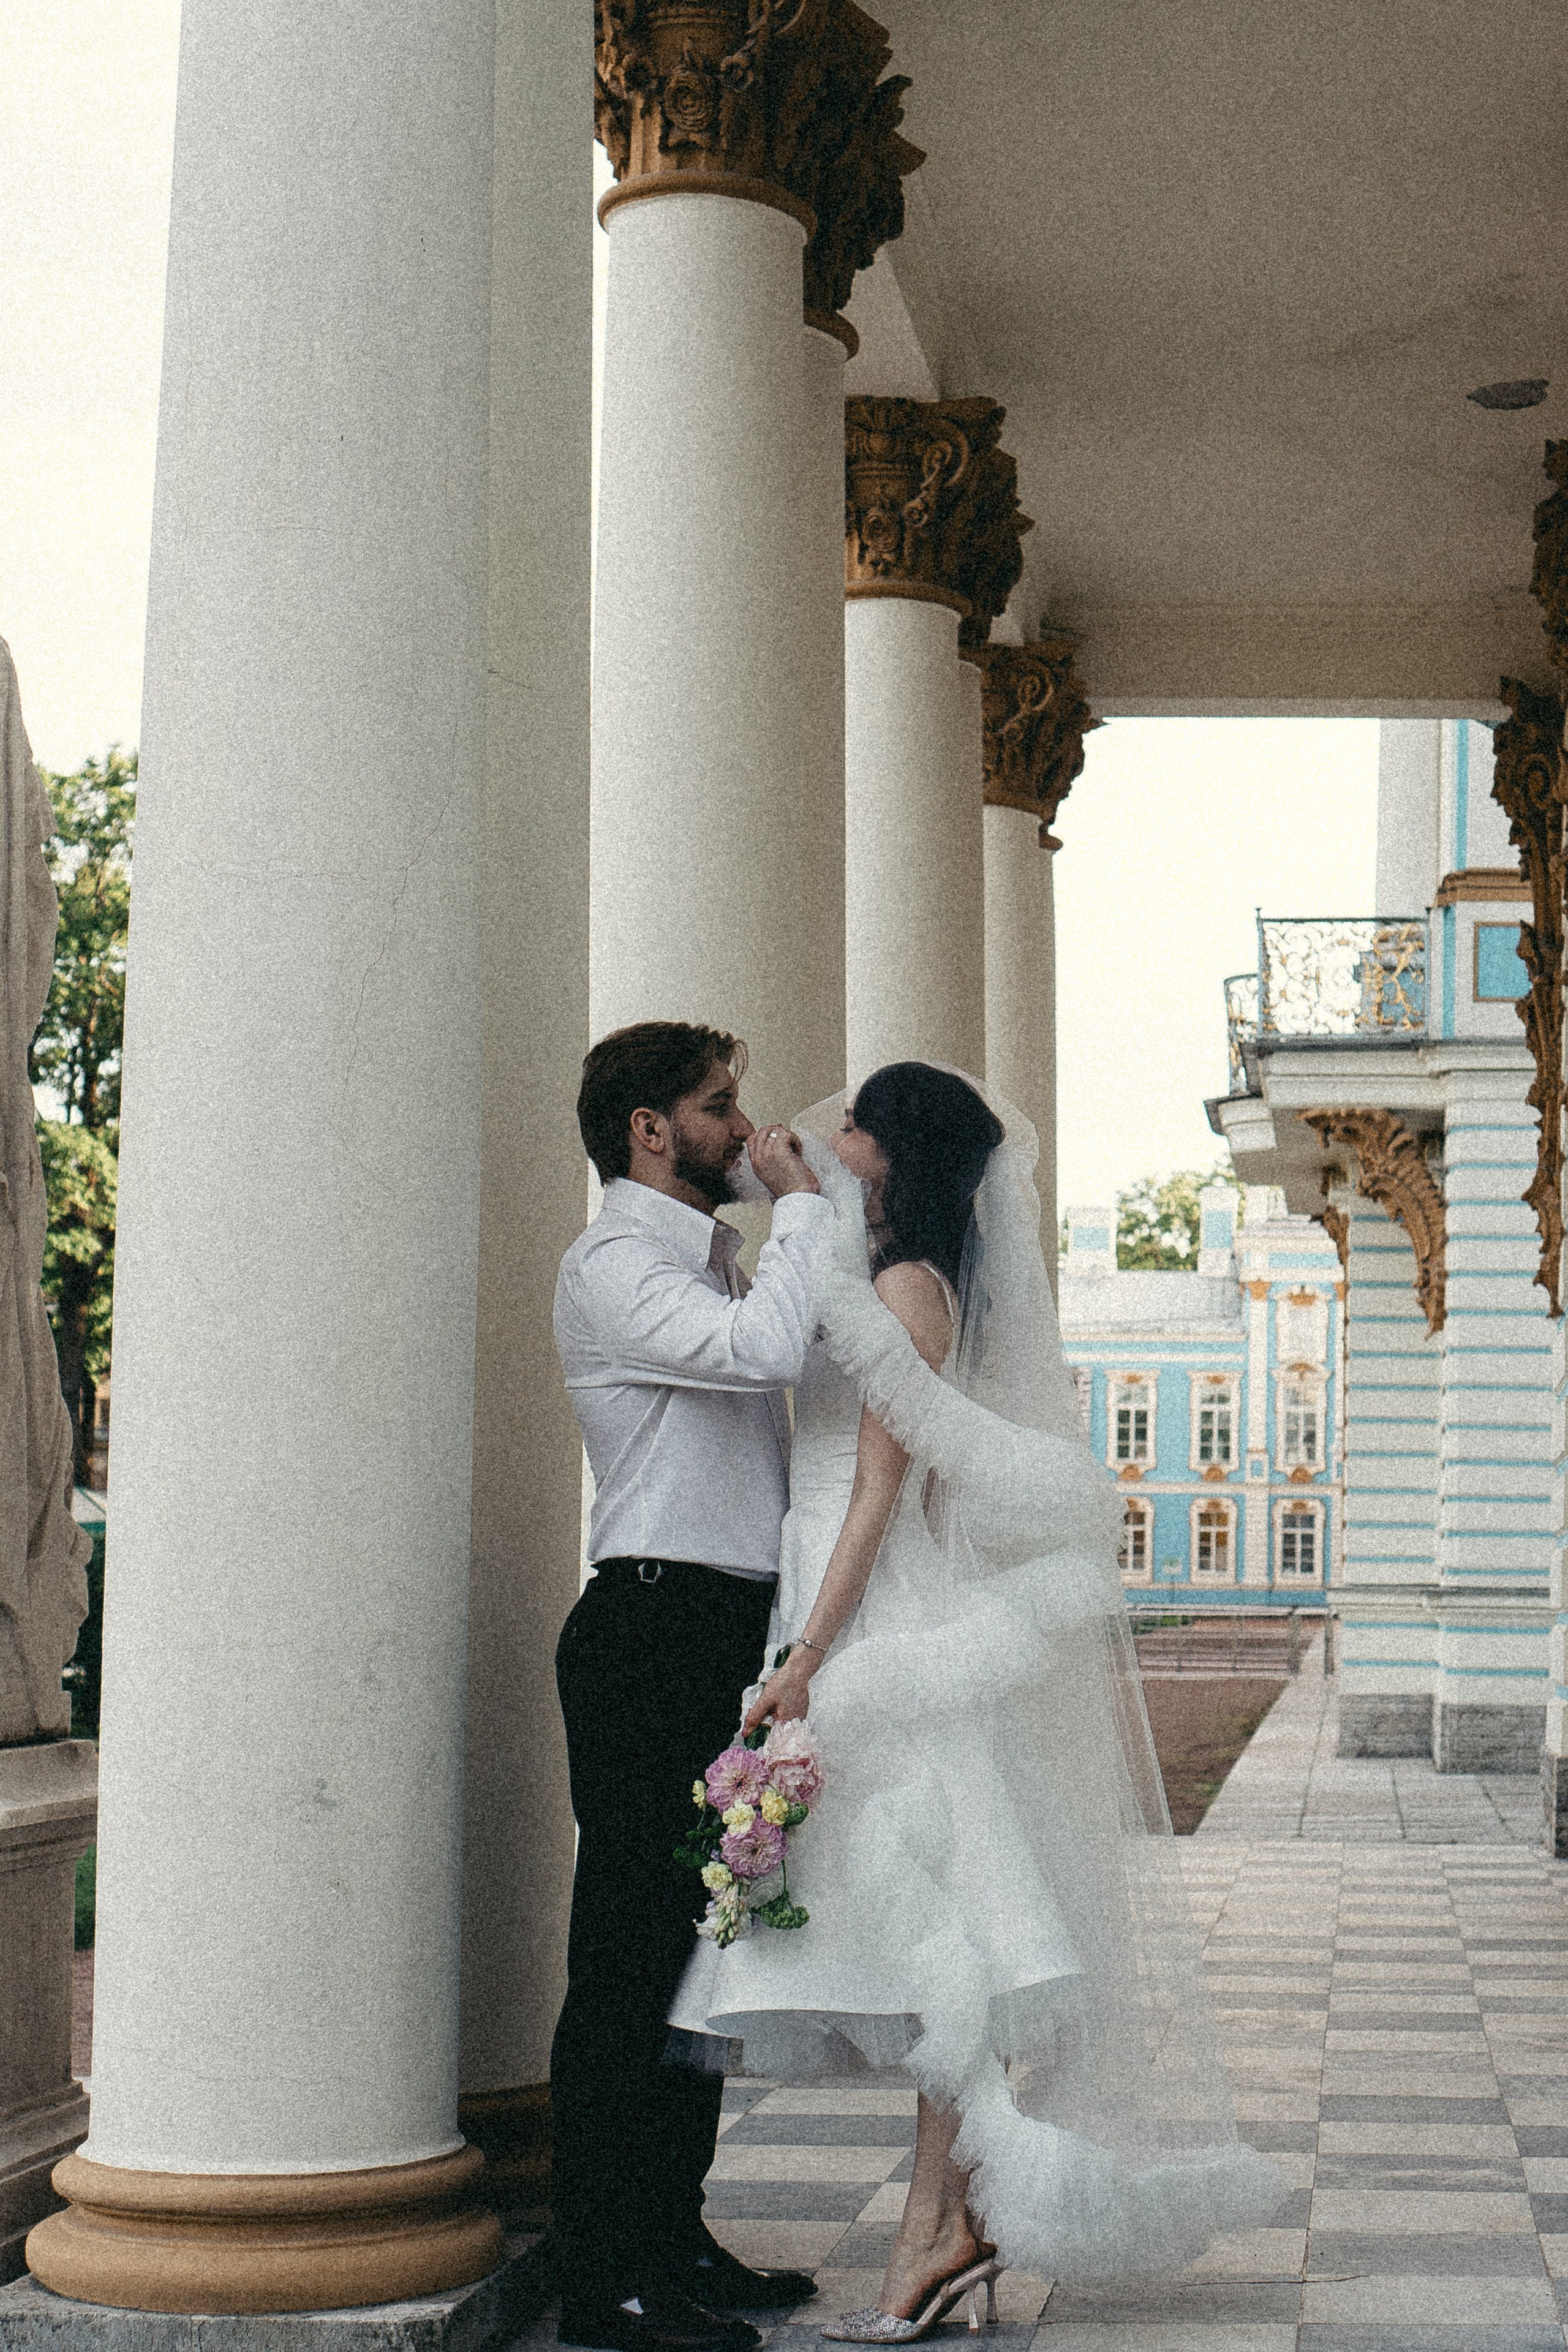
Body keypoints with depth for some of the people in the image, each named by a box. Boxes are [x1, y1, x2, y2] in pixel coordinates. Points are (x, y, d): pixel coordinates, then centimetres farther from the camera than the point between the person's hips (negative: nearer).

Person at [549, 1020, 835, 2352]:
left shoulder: (719, 1262, 21)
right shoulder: (612, 1266, -10)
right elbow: (768, 1348, -25)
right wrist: (799, 1199, -13)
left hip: (735, 1637, 10)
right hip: (656, 1630, -10)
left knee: (707, 1946, 14)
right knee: (633, 1955, -6)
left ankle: (674, 2236, 23)